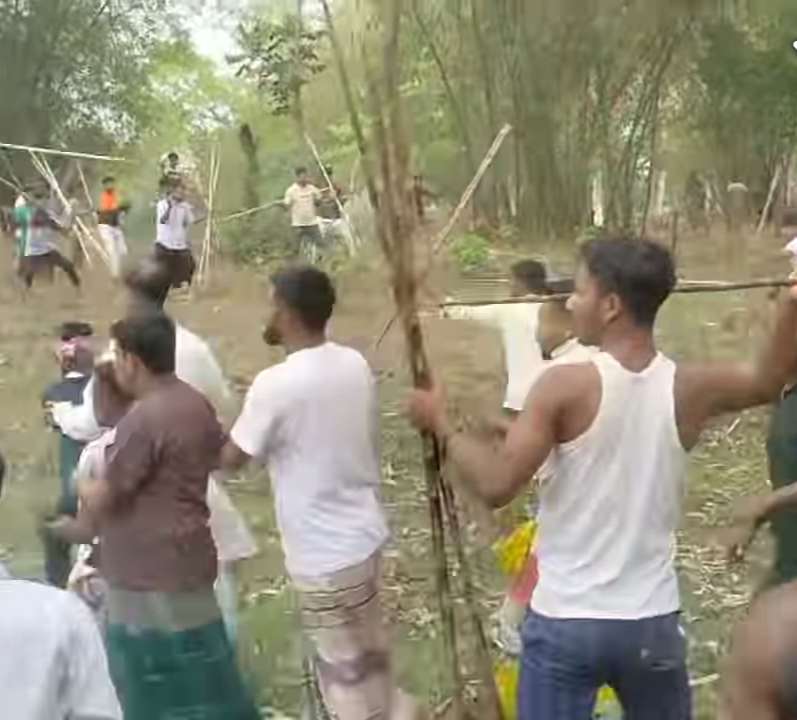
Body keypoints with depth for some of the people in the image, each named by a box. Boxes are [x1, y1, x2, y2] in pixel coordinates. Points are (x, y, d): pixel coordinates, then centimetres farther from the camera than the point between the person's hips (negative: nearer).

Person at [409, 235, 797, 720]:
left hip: (565, 622, -3)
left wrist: (441, 424, -6)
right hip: (653, 623, 3)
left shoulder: (566, 387, -18)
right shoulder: (690, 388, -6)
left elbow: (496, 484, -19)